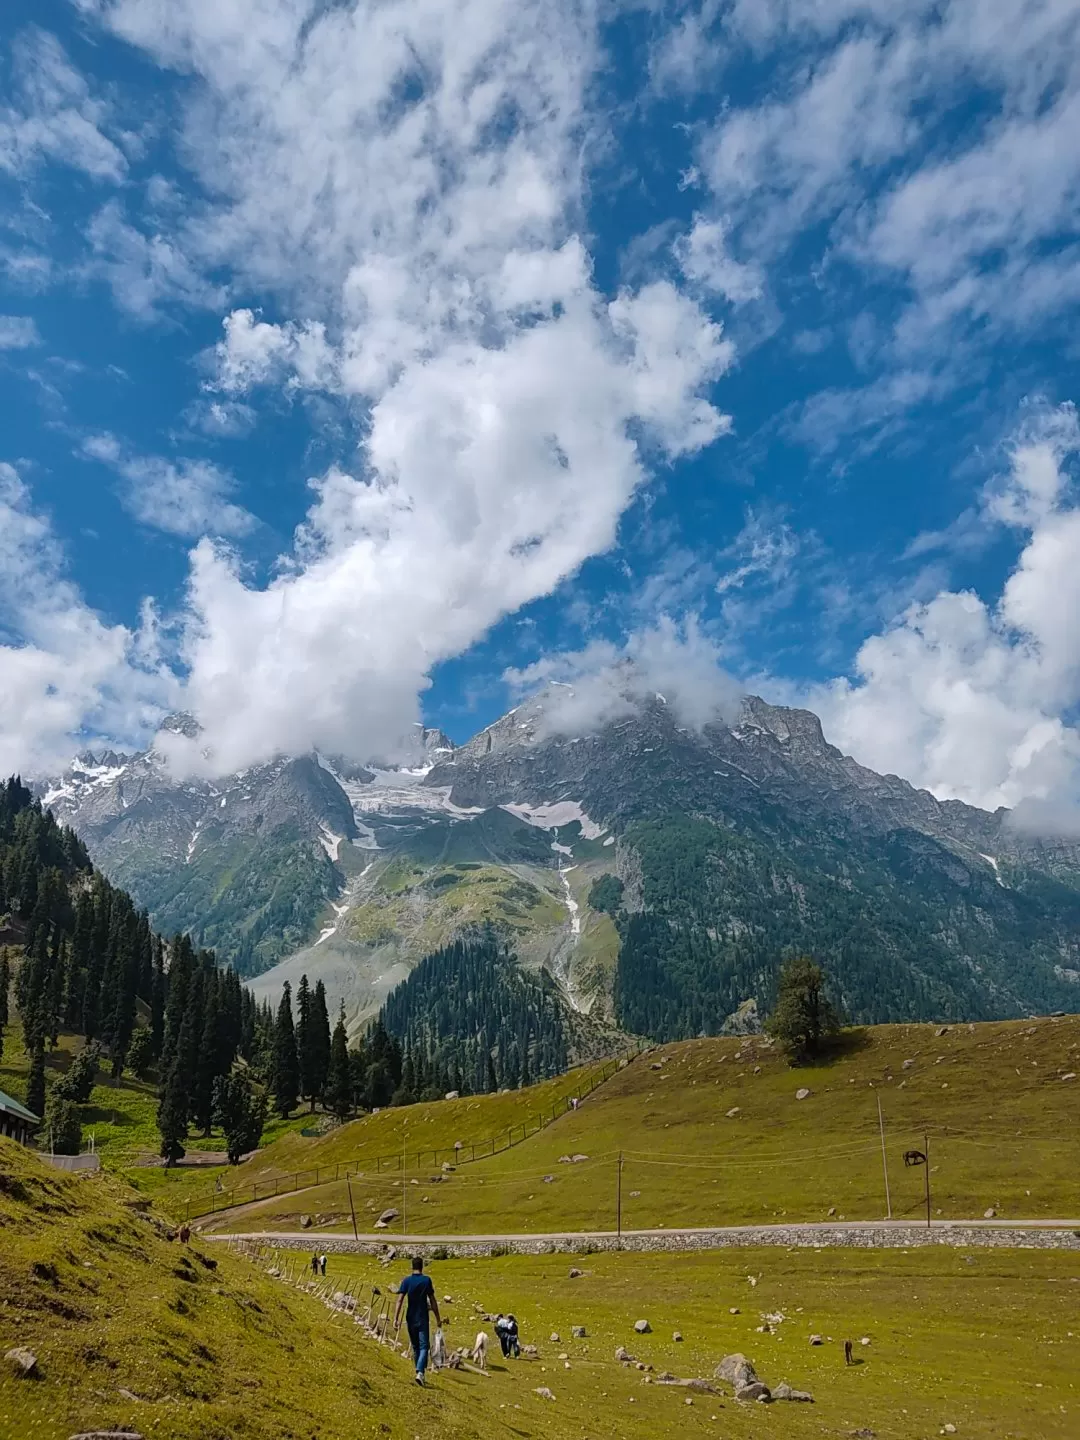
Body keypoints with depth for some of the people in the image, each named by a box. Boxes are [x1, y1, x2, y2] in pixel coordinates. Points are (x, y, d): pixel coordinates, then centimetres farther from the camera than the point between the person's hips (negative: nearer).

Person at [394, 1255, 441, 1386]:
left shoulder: (406, 1280, -2)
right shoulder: (427, 1280, -5)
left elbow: (400, 1300, -10)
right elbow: (432, 1301, -2)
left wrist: (396, 1319, -10)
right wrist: (438, 1318, 6)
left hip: (410, 1319, 2)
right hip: (423, 1318, -2)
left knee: (415, 1347, 17)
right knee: (423, 1346, -1)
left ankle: (420, 1372, 23)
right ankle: (420, 1372, -21)